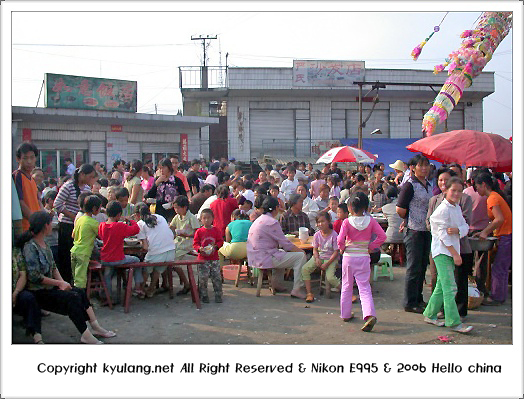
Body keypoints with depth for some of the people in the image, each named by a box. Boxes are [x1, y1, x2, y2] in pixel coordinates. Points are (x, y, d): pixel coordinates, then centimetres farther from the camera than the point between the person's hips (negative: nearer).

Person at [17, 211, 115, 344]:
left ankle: (96, 328, -3)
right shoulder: (30, 247, -19)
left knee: (80, 293, -5)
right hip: (38, 292, -9)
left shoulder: (44, 243, 10)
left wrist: (62, 282, -4)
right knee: (73, 297, -22)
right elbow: (35, 277, -23)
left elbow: (53, 267, 13)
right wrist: (59, 283, -16)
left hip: (50, 287, 9)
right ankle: (86, 335, -17)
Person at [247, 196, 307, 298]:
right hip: (265, 259, -10)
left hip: (255, 258, 10)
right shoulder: (272, 223, -15)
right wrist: (300, 250, 3)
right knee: (301, 256, -6)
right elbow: (285, 244, -12)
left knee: (282, 252, 35)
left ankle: (276, 284, 31)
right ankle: (297, 290, -8)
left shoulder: (258, 220, 14)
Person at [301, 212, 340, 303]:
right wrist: (317, 259, -14)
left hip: (331, 258, -5)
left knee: (330, 277, -27)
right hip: (319, 257, 5)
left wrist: (327, 263, -20)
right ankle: (309, 294, -11)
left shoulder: (334, 235, -13)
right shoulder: (317, 235, 0)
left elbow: (336, 252, -12)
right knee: (304, 269, -18)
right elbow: (315, 249, 7)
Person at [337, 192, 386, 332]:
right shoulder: (370, 221, -3)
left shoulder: (347, 222, -10)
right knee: (364, 287, 1)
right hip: (364, 257, 1)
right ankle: (369, 314, -18)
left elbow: (340, 239, -20)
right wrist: (371, 247, -1)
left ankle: (345, 314, 25)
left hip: (349, 257, -1)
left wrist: (342, 248, -2)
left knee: (346, 286, 15)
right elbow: (382, 236, -8)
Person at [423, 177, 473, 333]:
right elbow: (443, 234, -16)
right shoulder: (443, 209, -14)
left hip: (452, 250, 9)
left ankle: (430, 315, 24)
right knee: (450, 287, -10)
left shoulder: (457, 208, 13)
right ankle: (454, 322, -7)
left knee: (441, 286, 13)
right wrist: (455, 254, -15)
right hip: (442, 251, -9)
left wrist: (457, 229, -17)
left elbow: (465, 226, 8)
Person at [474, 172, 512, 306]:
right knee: (501, 268, 14)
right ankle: (500, 296, 21)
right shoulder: (496, 195, 15)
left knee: (498, 268, -3)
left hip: (506, 236, -10)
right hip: (506, 236, 10)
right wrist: (484, 231, 13)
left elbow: (500, 219, -24)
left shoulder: (492, 198, -14)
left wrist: (485, 232, -16)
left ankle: (496, 297, 4)